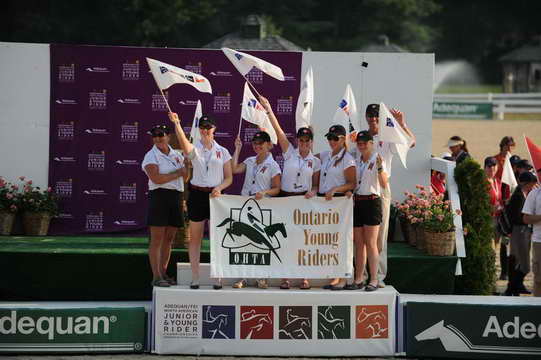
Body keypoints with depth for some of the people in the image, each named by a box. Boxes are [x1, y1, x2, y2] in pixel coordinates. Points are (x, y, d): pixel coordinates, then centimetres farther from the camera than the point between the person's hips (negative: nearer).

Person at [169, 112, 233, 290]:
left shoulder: (223, 152, 6)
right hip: (197, 195, -1)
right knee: (195, 237, 3)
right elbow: (184, 143, -24)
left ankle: (218, 277, 7)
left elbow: (229, 178, 7)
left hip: (215, 195, 1)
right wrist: (177, 124, -41)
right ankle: (195, 278, 8)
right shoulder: (194, 149, 1)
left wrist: (219, 188, -14)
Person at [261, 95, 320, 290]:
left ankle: (304, 277, 5)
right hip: (285, 197, 0)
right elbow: (278, 130, -5)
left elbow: (316, 185, 11)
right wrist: (268, 109, -12)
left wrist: (313, 192, -12)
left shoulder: (315, 161, 7)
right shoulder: (289, 153, 3)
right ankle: (285, 277, 4)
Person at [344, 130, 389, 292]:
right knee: (358, 243, 7)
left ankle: (374, 280, -7)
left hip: (372, 202, -6)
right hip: (357, 202, 6)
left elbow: (384, 185, -14)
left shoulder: (377, 160, -6)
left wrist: (380, 168, -26)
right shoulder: (356, 160, 13)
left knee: (370, 243, -8)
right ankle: (358, 280, 10)